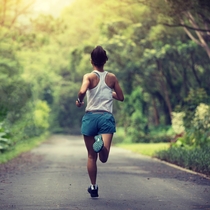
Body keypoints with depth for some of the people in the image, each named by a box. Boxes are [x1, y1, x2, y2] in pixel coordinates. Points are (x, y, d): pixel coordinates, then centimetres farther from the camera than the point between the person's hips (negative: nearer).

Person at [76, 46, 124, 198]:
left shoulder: (89, 77, 0)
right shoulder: (112, 77, 8)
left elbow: (82, 91, -20)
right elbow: (121, 97, 15)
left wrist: (79, 101, 0)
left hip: (90, 117, 0)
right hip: (107, 117, 0)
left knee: (92, 156, 14)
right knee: (103, 158, -13)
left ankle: (93, 187, 20)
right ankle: (101, 143, -45)